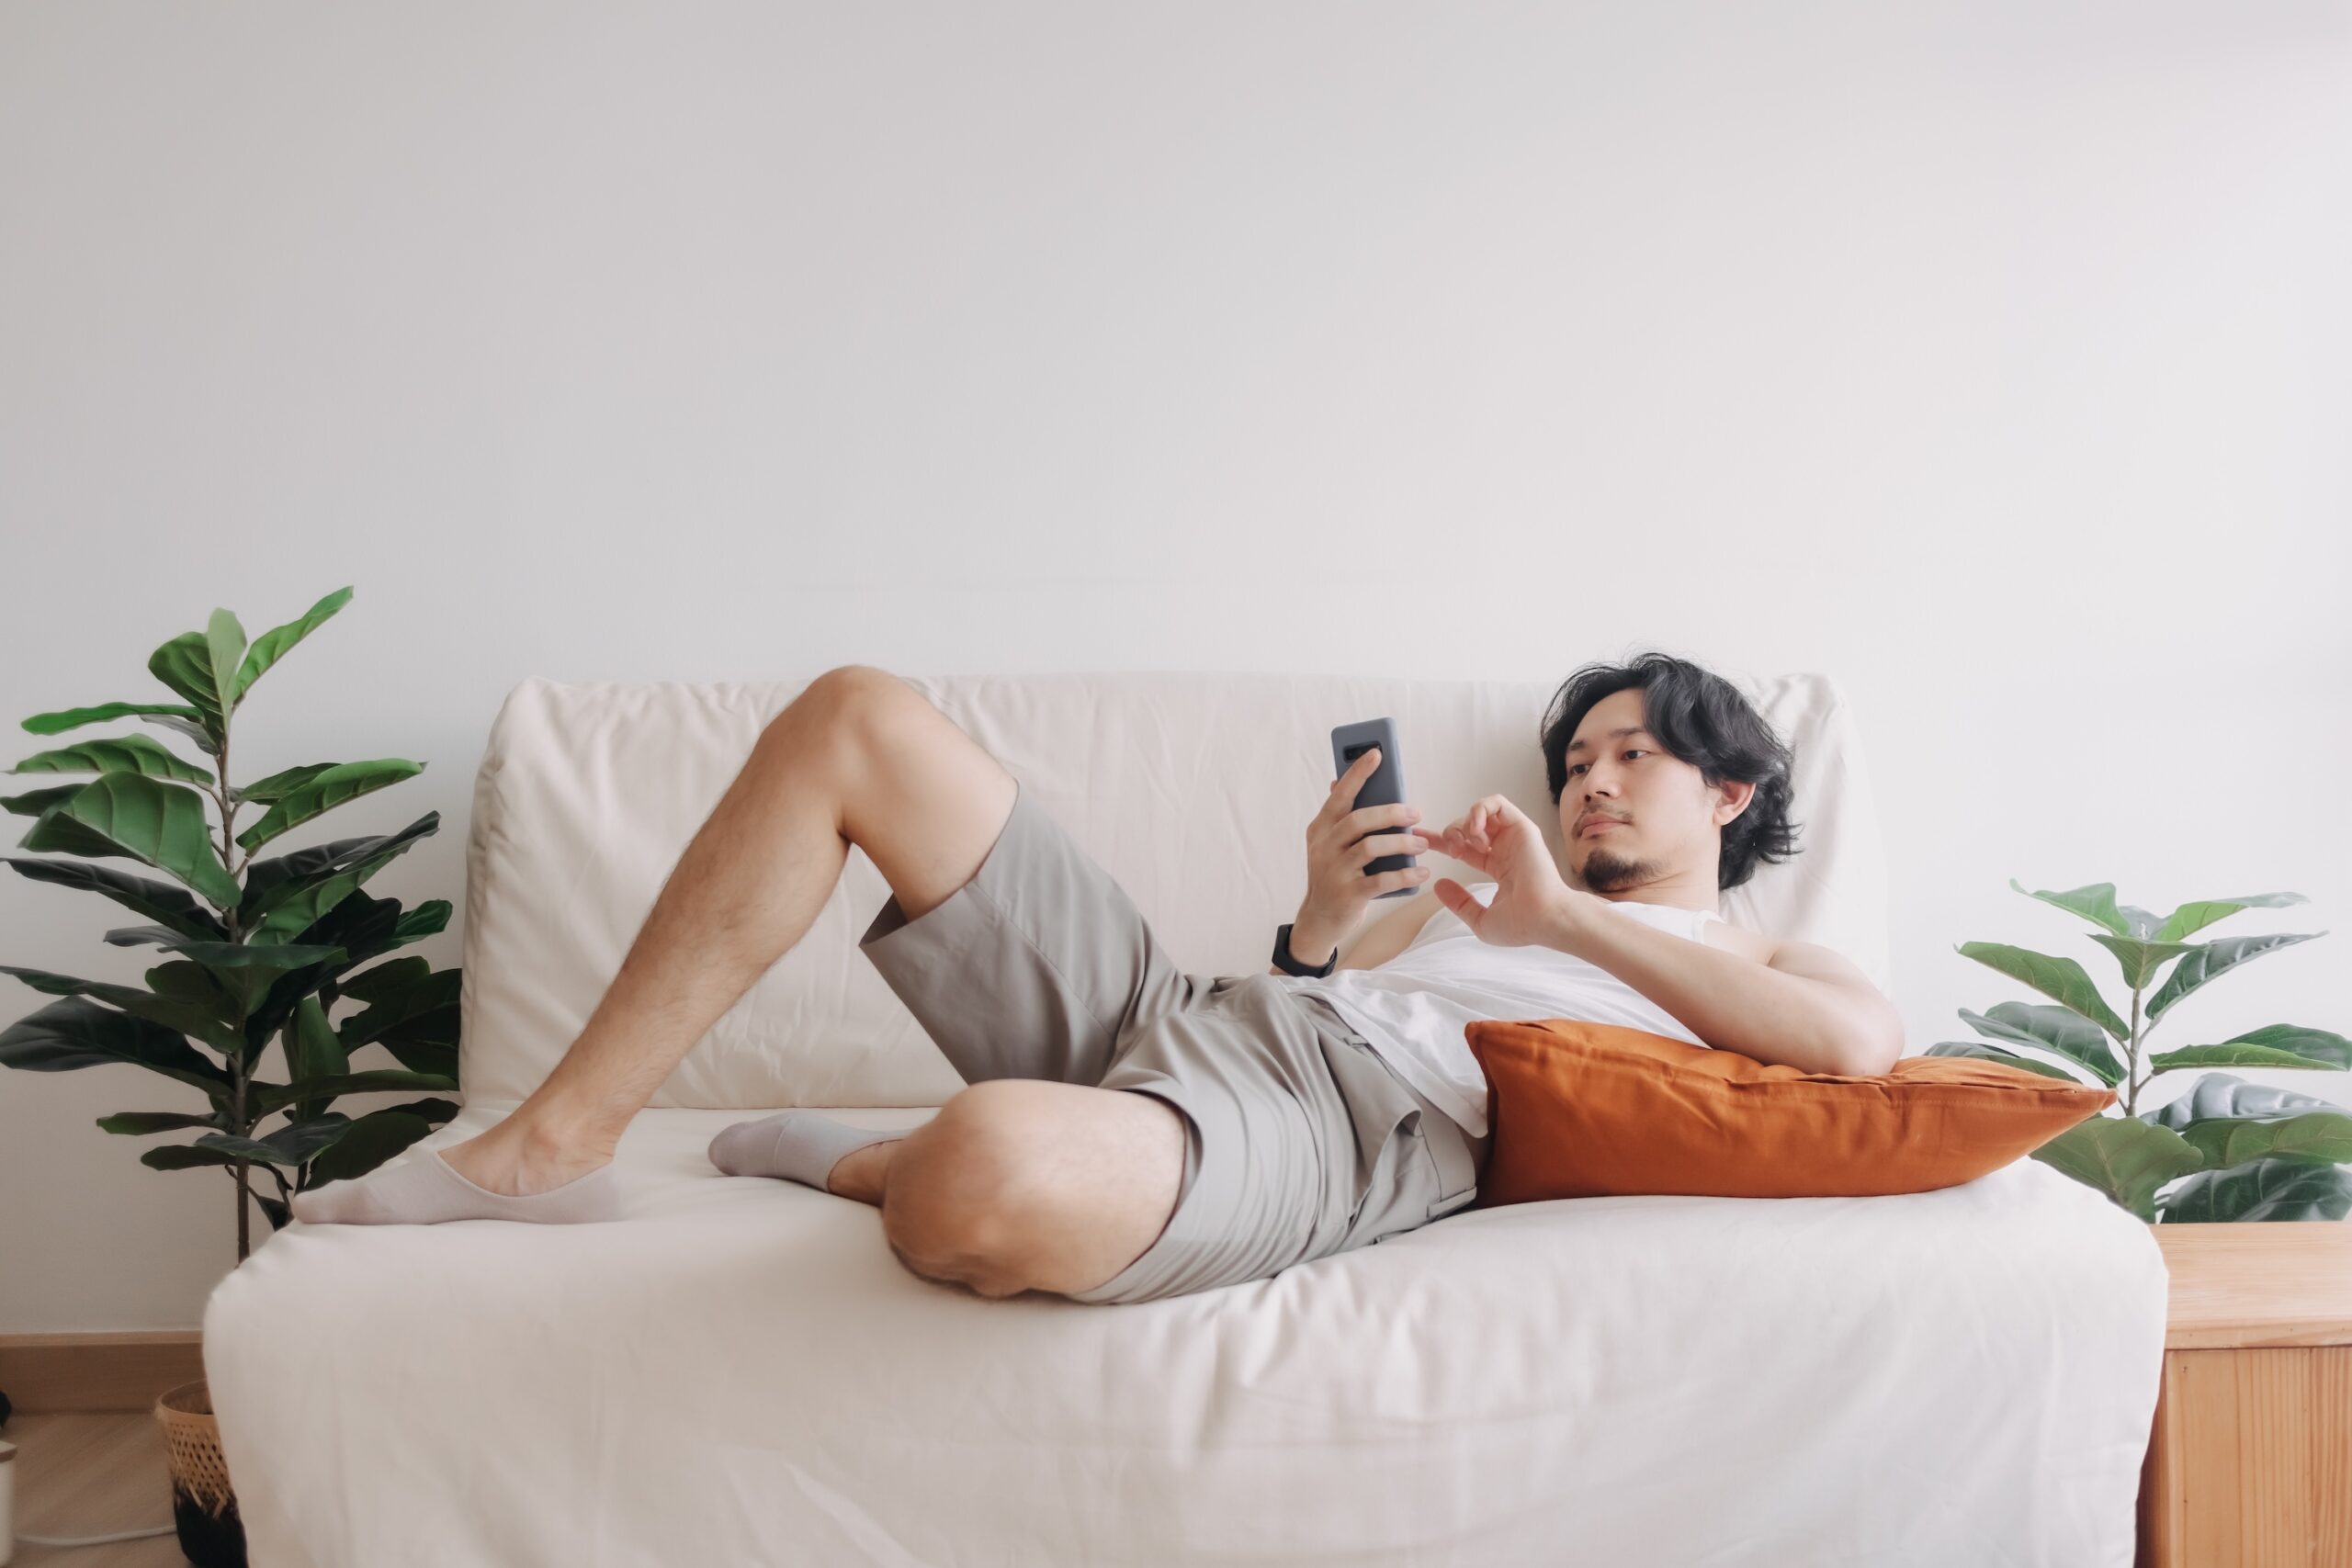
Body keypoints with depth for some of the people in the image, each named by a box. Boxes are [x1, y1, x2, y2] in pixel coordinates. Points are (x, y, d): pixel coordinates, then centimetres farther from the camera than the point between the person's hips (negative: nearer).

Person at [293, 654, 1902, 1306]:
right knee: (855, 719, -4)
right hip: (1180, 1009, 8)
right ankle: (554, 1148, -5)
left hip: (1345, 1122, -7)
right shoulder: (1484, 892, 37)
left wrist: (1564, 916, -1)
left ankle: (869, 1163, -4)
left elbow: (1863, 1042, -7)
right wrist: (1324, 916, 11)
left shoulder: (1761, 966, 18)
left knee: (992, 1182, -44)